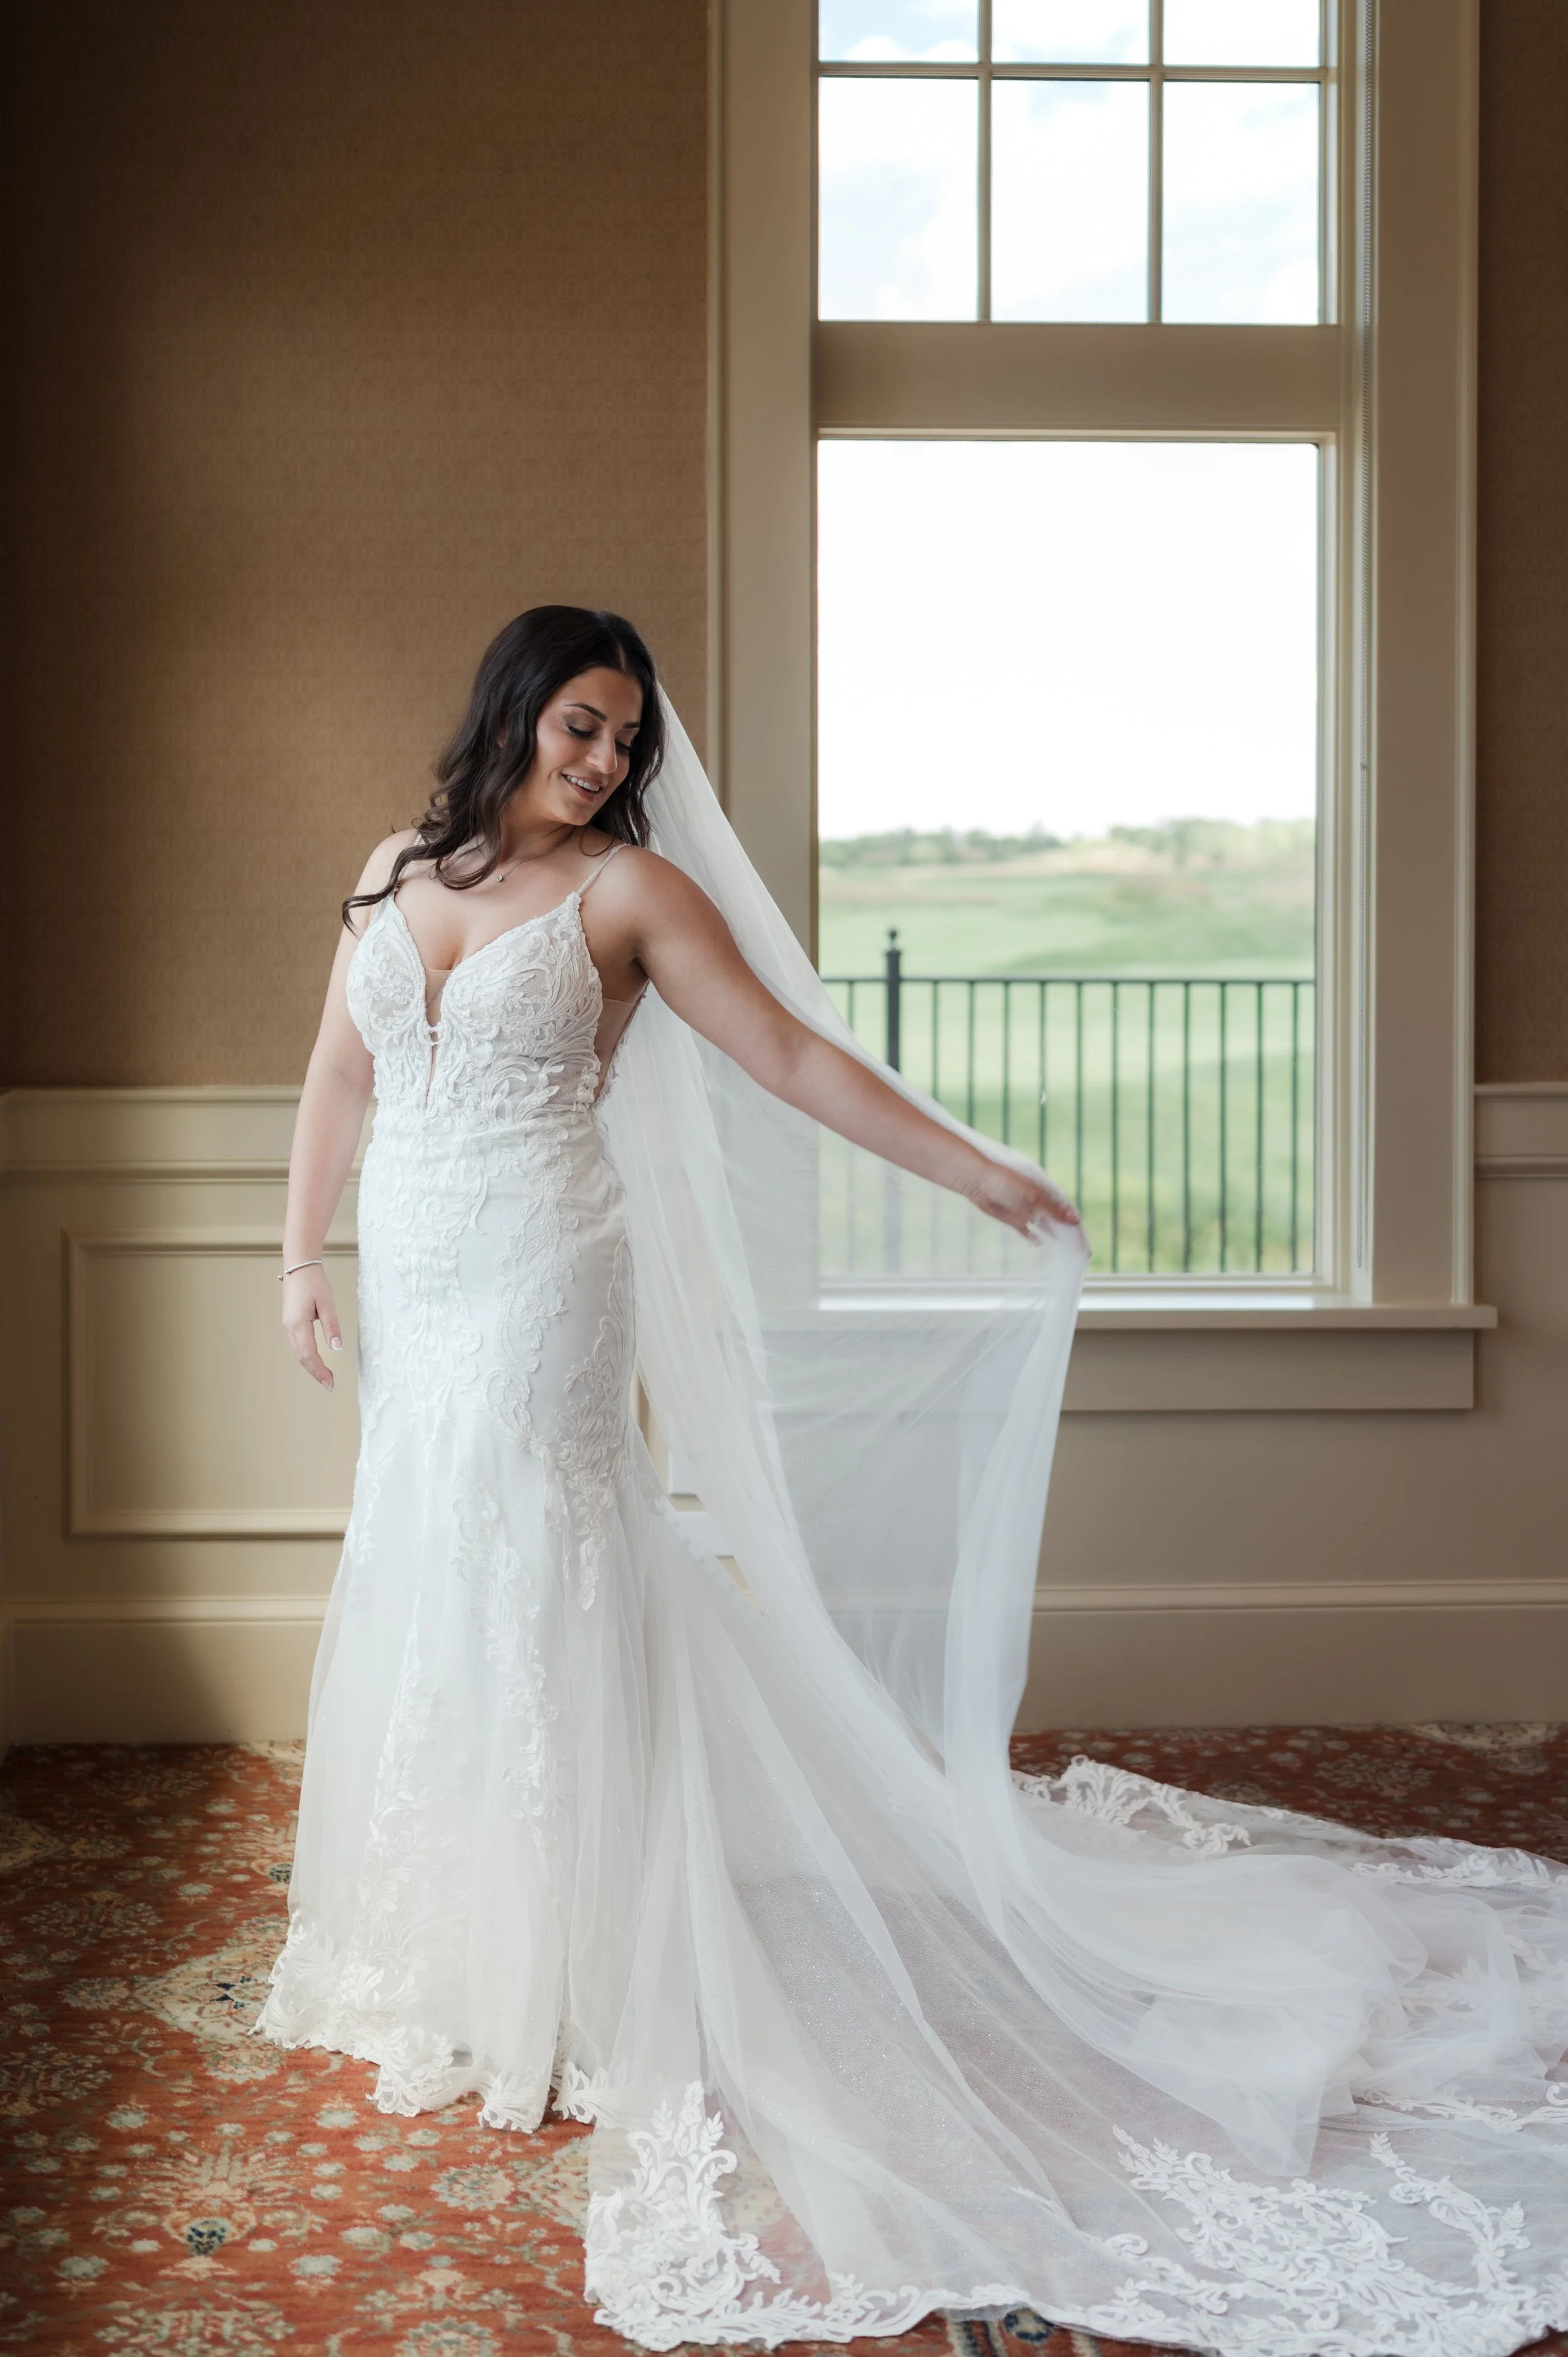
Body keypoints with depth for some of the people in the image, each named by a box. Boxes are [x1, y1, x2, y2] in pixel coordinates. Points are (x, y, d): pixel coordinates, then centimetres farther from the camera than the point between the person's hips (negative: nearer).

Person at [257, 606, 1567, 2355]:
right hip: (413, 1294, 6)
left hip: (543, 1292, -5)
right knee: (416, 1600, 13)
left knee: (520, 1604, -3)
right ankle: (432, 1955, 30)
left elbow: (793, 1058, -6)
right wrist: (302, 1255, 16)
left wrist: (976, 1174, -10)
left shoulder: (629, 887, -4)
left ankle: (543, 1995, 9)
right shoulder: (394, 873, 10)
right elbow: (338, 1072, 17)